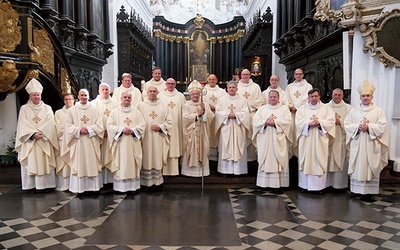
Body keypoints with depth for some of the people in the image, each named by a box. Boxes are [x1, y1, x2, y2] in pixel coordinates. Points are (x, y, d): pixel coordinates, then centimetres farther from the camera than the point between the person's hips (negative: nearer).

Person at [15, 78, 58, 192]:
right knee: (30, 163, -2)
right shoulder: (24, 109, 7)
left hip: (44, 142, 0)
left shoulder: (47, 108, 9)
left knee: (45, 163, -1)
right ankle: (31, 186, 3)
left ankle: (45, 185, 3)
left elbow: (50, 124, -2)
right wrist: (33, 134, -15)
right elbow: (23, 125, -2)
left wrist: (40, 133, -14)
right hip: (29, 142, 0)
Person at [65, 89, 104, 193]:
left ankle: (93, 185, 10)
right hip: (78, 142, 0)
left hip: (92, 142, 0)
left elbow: (100, 125, 0)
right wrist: (79, 130, -13)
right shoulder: (72, 110, 7)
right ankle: (78, 187, 6)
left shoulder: (95, 110, 6)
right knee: (78, 163, -1)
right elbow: (69, 126, 2)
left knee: (92, 163, 2)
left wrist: (89, 129, -13)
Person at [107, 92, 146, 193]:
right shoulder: (114, 112, 6)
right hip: (120, 143, -1)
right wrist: (121, 130, -14)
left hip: (133, 143, 1)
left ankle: (133, 185, 10)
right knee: (121, 164, -1)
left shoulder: (136, 112, 10)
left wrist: (133, 130, -12)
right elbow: (109, 125, -2)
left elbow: (142, 124, 4)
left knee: (133, 164, 3)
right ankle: (120, 186, 4)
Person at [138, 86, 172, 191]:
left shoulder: (164, 106, 10)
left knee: (158, 160, 3)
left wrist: (160, 127, -7)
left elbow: (169, 121, 7)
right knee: (147, 160, 0)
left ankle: (158, 182, 13)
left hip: (159, 138, 1)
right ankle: (147, 183, 9)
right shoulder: (141, 106, 6)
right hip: (146, 138, -1)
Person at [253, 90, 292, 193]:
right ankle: (264, 183, 5)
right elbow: (255, 119, 3)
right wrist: (265, 122, -13)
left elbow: (288, 120, -5)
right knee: (265, 160, 0)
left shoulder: (284, 109, 10)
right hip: (264, 140, 2)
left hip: (278, 140, -2)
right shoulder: (262, 108, 16)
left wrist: (275, 122, -14)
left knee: (278, 160, -4)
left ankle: (277, 185, -3)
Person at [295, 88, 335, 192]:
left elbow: (331, 121, -1)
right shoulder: (302, 108, 11)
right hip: (306, 140, 1)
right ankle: (305, 184, 8)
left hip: (320, 141, -1)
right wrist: (309, 123, -17)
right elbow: (298, 122, -1)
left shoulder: (326, 108, 10)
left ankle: (319, 185, 6)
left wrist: (319, 122, -16)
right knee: (306, 161, 1)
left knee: (319, 161, -1)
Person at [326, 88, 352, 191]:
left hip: (341, 139, -1)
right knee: (329, 160, 2)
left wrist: (340, 122, -14)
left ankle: (341, 184, 7)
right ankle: (328, 182, 9)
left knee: (341, 161, 0)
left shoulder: (348, 108, 6)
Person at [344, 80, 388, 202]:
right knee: (357, 167, 2)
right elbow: (347, 124, 3)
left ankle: (369, 192, 4)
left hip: (371, 145, -1)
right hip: (357, 145, 2)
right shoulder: (354, 110, 11)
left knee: (371, 168, -1)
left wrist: (369, 127, -16)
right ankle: (357, 190, 9)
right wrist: (358, 127, -13)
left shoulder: (378, 111, 5)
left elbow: (382, 126, -4)